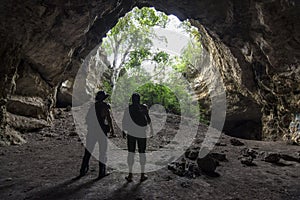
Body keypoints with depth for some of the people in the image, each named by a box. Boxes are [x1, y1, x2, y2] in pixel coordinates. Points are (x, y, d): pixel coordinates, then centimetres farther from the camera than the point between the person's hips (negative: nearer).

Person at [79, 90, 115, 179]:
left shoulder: (92, 106, 10)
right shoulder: (105, 105, -8)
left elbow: (87, 118, 15)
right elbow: (108, 118, -16)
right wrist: (112, 129, -10)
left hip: (91, 130, 5)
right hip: (101, 130, -5)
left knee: (88, 150, 13)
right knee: (102, 151, 5)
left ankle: (83, 170, 17)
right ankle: (102, 172, 11)